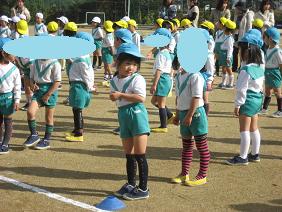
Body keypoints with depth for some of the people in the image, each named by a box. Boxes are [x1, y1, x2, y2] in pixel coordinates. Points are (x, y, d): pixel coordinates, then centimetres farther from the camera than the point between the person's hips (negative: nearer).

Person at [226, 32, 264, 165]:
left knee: (244, 130, -1)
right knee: (254, 129, 17)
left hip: (248, 101, -9)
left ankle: (243, 157, 5)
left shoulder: (246, 70, -22)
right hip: (257, 99, 9)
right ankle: (255, 154, 27)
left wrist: (237, 105, -14)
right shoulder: (259, 68, 5)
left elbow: (241, 89, -20)